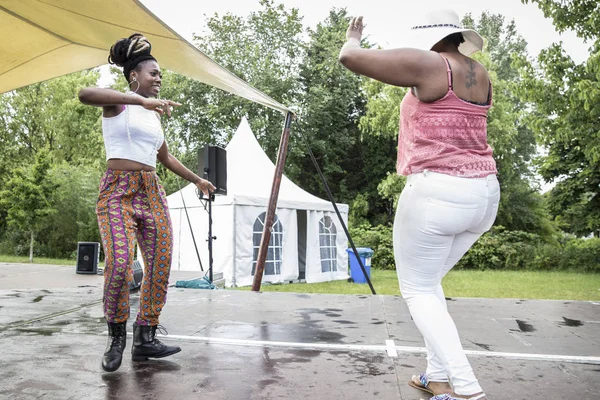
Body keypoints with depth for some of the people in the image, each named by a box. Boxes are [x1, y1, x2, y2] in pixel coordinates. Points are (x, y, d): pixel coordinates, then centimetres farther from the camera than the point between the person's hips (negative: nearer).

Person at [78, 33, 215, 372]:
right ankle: (117, 337, 2)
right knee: (120, 263, -21)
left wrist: (197, 180, 37)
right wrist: (143, 100, -30)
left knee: (161, 267, -2)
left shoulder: (155, 114, 22)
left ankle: (145, 338, 8)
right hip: (118, 190, -6)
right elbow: (85, 94, -22)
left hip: (152, 193, 7)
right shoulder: (118, 103, 2)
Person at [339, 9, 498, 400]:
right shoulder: (481, 75, 15)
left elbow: (349, 57, -7)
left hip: (435, 193, -8)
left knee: (417, 290, 5)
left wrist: (353, 38, 15)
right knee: (429, 282, 20)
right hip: (483, 195, 9)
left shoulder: (427, 64, -8)